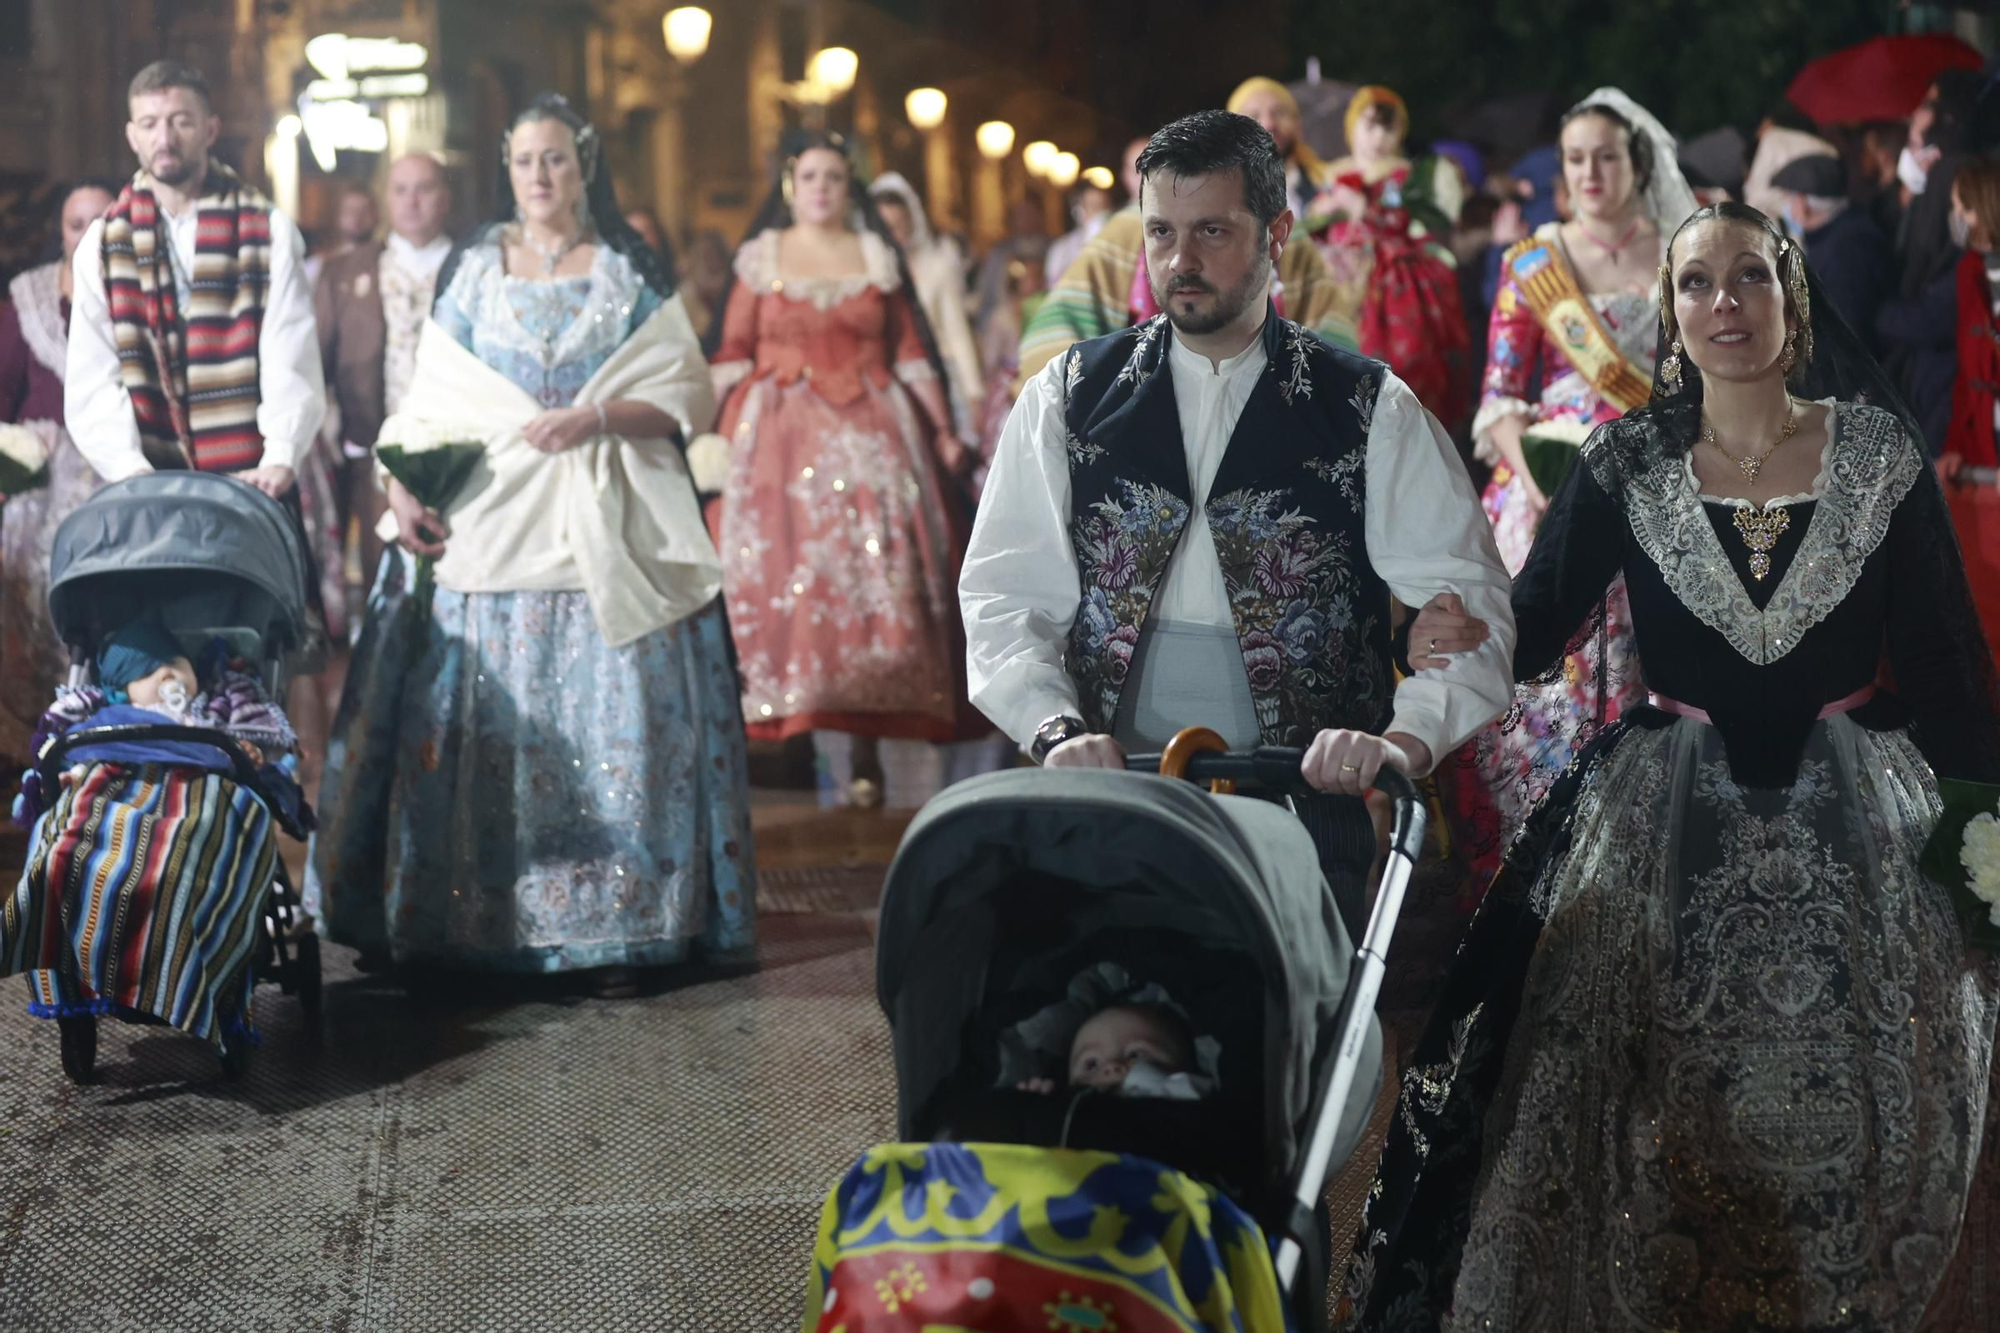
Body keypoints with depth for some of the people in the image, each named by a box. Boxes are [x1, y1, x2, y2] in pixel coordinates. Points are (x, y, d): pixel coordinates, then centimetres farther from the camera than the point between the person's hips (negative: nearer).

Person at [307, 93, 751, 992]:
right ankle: (461, 920, 6)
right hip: (486, 526, 2)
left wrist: (599, 419, -13)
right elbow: (428, 399, 9)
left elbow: (687, 398, 2)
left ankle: (614, 929, -1)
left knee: (608, 716, -5)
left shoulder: (632, 274, 8)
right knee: (478, 722, -1)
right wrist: (403, 488, -6)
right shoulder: (473, 268, 13)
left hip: (603, 538, -1)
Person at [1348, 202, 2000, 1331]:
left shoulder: (1881, 450, -3)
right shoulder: (1629, 464, -2)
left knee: (1844, 1131, 7)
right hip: (1667, 838, 0)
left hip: (1854, 833, 0)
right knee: (1653, 1144, 3)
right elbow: (1529, 632, -2)